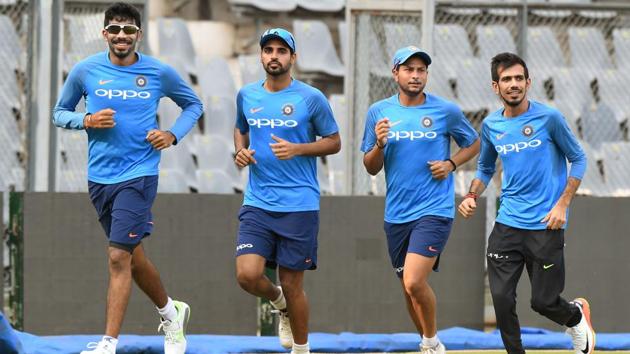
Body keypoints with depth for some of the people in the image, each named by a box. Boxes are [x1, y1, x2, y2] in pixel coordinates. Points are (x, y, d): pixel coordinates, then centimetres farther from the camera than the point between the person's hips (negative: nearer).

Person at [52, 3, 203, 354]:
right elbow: (60, 113, 11)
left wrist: (173, 134, -3)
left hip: (139, 175, -4)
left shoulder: (160, 73, -2)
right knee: (133, 256, 15)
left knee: (119, 257, -14)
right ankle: (171, 313, 39)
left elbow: (194, 105, 14)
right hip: (100, 177, 4)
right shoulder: (85, 71, 1)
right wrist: (87, 121, -9)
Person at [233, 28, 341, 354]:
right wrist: (241, 151, 3)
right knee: (247, 275, -13)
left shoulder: (311, 98, -4)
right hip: (257, 204, 3)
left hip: (299, 205, -3)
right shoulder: (246, 96, 7)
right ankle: (279, 302, 21)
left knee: (292, 285, 2)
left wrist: (297, 149, -14)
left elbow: (334, 142, 3)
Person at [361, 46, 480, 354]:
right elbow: (371, 168, 9)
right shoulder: (379, 112, 4)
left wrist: (451, 164, -5)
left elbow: (473, 144, 13)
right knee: (409, 288, 12)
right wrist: (379, 144, -12)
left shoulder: (446, 111, -3)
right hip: (396, 213, 4)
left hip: (434, 210, -4)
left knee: (414, 282, -19)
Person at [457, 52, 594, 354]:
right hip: (507, 224, 4)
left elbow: (578, 159, 1)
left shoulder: (548, 117, -7)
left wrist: (562, 204, -9)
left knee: (543, 301, 0)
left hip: (546, 226, -4)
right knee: (502, 298, -7)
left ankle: (576, 315, 34)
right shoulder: (491, 125, 6)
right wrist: (472, 197, 2)